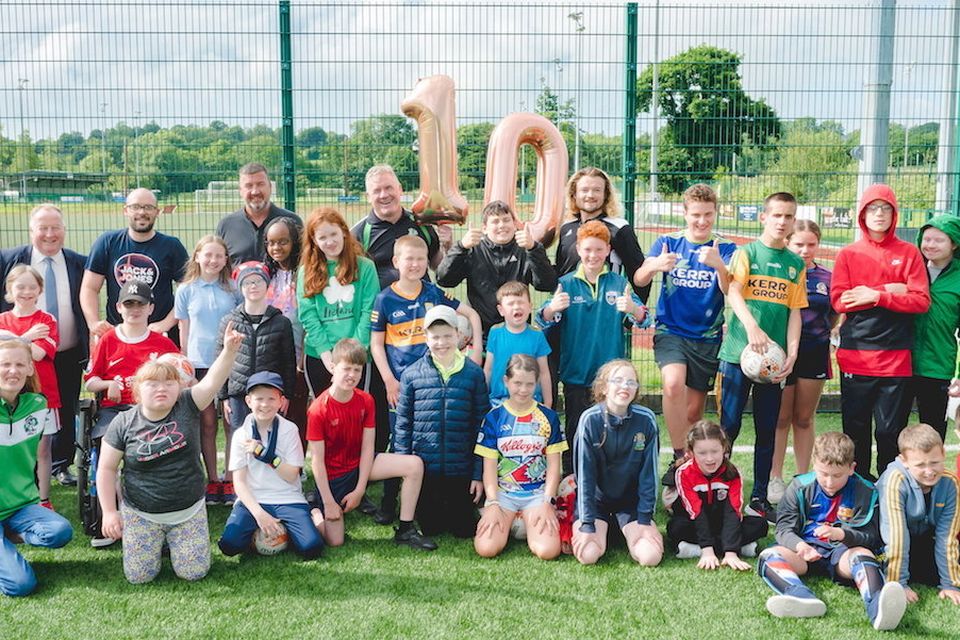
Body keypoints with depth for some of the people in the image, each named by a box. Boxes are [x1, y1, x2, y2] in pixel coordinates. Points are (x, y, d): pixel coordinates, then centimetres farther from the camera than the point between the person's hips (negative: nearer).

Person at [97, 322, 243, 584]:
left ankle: (173, 540, 28)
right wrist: (109, 512, -7)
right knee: (138, 576, -4)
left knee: (193, 572, -3)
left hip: (189, 510, 1)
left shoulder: (187, 406, -7)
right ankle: (158, 541, 27)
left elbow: (213, 381, -25)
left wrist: (229, 350, -42)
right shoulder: (124, 423, -9)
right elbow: (106, 469, -3)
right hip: (140, 514, 0)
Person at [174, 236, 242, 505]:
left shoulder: (234, 289, 5)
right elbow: (184, 331, 9)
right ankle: (212, 480, 15)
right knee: (207, 423, 5)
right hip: (200, 363, 0)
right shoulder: (186, 291, 6)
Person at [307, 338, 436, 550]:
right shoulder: (318, 409, -21)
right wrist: (329, 503, -17)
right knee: (335, 542, -11)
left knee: (415, 464, -15)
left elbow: (367, 447, -6)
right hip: (332, 474, -5)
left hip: (359, 464, 5)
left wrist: (359, 491, -12)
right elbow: (317, 460, -17)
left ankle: (405, 530, -7)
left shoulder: (365, 401, -6)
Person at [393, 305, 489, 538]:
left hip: (461, 471, 0)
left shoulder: (474, 373, -2)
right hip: (424, 470, 0)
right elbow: (402, 425, 2)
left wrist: (479, 474, -2)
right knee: (430, 529, 11)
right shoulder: (412, 374, -2)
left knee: (465, 529, 8)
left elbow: (481, 426, 0)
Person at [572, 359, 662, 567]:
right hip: (594, 499, -1)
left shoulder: (646, 419, -14)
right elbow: (584, 474, -15)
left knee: (650, 556, -18)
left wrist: (645, 521, -9)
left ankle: (626, 533, 17)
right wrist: (588, 525, -17)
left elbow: (649, 472, -7)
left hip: (631, 500, 1)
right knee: (588, 554, -22)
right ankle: (603, 530, 14)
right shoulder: (590, 419, -18)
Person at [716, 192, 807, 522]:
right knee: (729, 426, -3)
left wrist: (791, 353, -4)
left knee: (767, 430, 9)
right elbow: (733, 292, -14)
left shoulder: (796, 264, 12)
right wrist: (752, 327, -30)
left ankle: (759, 498, 19)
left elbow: (795, 311, 9)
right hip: (738, 353, -4)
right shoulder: (747, 253, 1)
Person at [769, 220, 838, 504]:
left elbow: (834, 318, 16)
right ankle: (775, 478, 15)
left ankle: (804, 477, 21)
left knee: (805, 418, 12)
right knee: (781, 418, 5)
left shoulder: (827, 278, 6)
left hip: (814, 353, 3)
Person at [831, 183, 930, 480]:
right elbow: (839, 300, -5)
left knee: (891, 431, 3)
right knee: (856, 428, 7)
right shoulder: (848, 254, 6)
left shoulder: (909, 253, 6)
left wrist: (877, 296, -12)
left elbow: (921, 301, -3)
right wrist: (890, 290, -9)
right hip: (855, 357, 1)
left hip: (896, 358, 0)